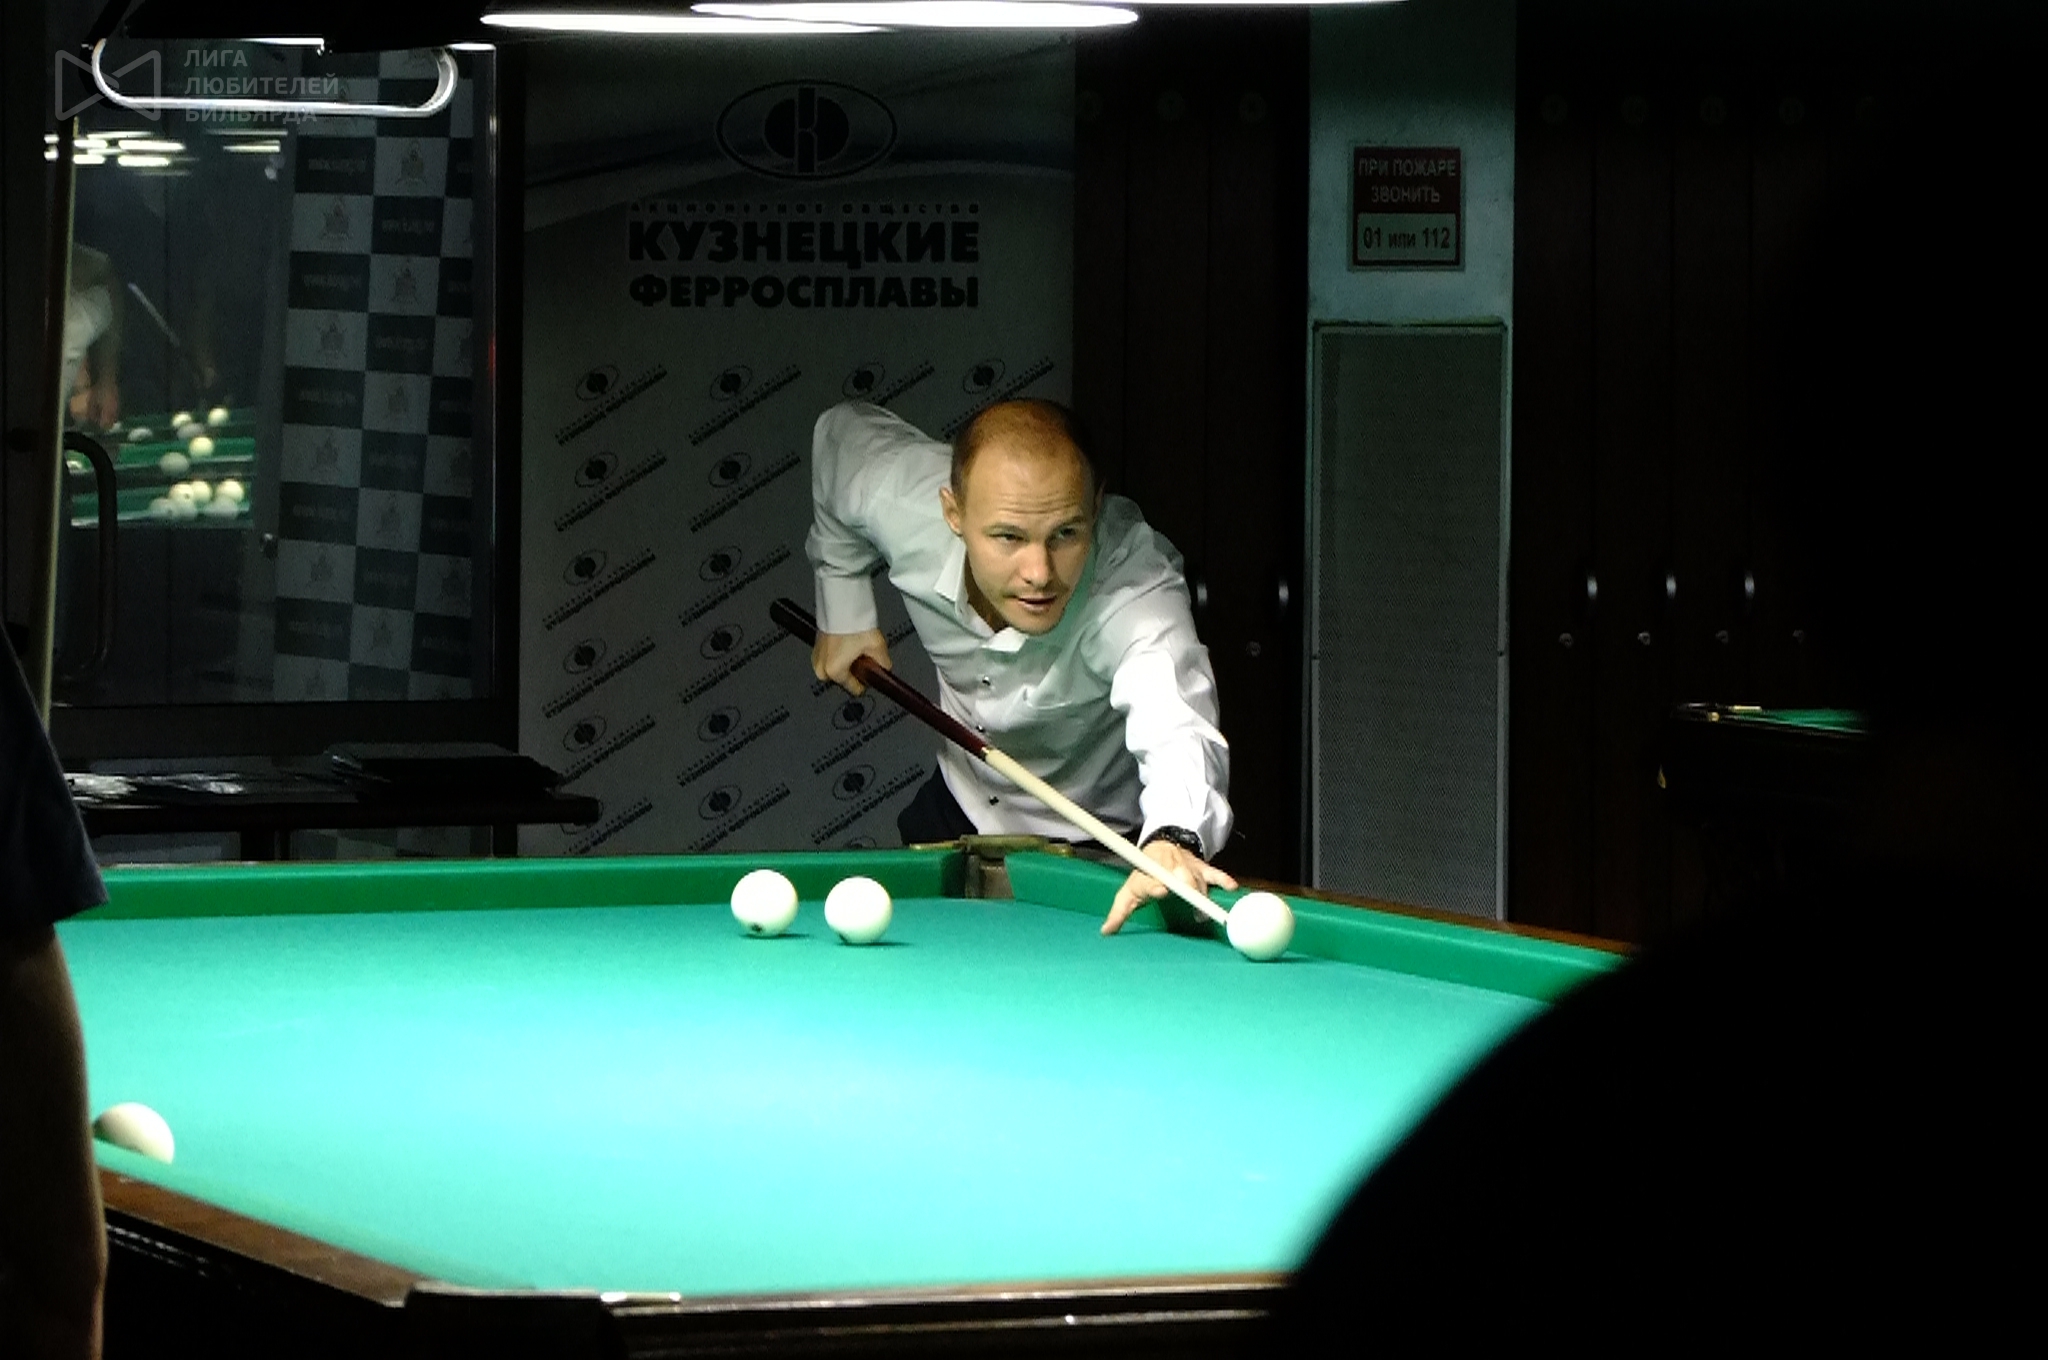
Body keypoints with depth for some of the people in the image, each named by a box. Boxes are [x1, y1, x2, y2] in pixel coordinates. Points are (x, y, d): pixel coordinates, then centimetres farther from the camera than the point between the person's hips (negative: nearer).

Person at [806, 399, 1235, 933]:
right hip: (958, 806, 4)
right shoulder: (901, 501, -29)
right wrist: (843, 614, 0)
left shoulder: (1137, 588, -42)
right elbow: (843, 430, -3)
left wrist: (1173, 842, -84)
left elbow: (1178, 732, -62)